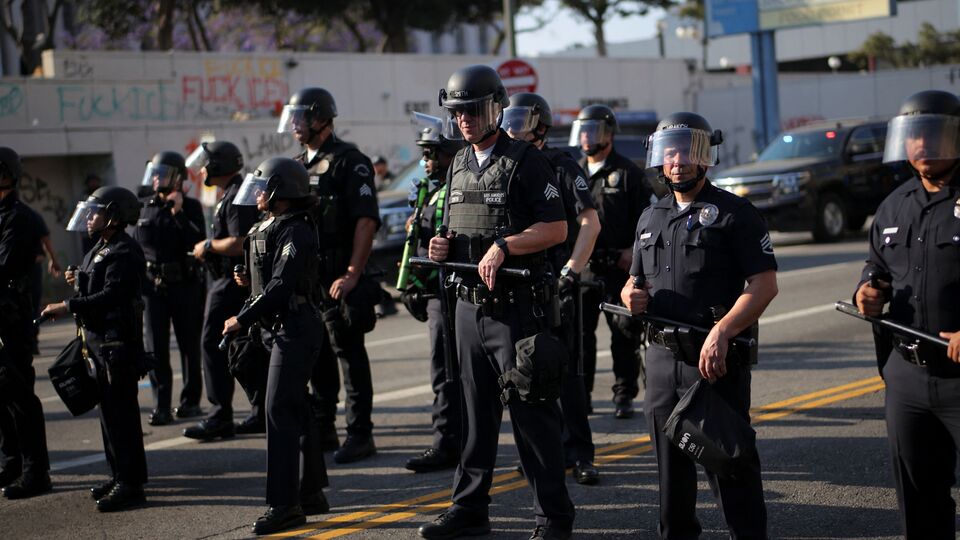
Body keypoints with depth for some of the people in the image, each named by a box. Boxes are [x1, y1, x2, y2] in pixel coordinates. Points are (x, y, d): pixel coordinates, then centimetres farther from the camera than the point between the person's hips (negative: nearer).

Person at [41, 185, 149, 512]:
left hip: (118, 343, -10)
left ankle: (130, 485, -4)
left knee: (119, 413, -8)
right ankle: (122, 476, 23)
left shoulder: (124, 253, -16)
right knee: (110, 410, 14)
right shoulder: (101, 249, 17)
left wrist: (68, 307, -26)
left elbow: (112, 296, -25)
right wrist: (79, 281, 5)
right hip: (100, 340, 10)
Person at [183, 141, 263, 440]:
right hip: (242, 281, 11)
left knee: (213, 344, -8)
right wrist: (210, 249, 14)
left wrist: (208, 246, -12)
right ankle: (261, 413, 16)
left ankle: (220, 417, -7)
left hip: (231, 281, -11)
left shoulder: (235, 197, -16)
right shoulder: (234, 193, 17)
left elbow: (239, 243, -26)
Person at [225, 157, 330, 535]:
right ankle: (311, 493, 23)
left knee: (279, 411, -12)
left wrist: (243, 319, -18)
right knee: (296, 410, 14)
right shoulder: (266, 229, 14)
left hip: (294, 329, -10)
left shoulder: (296, 232, -16)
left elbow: (281, 286, -22)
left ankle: (284, 504, -10)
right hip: (277, 328, 10)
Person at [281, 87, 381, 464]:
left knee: (349, 352, -5)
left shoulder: (349, 162, -8)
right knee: (317, 355, 12)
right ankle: (322, 430, 21)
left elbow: (366, 220, -16)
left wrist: (353, 273, -21)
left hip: (337, 277, -8)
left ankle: (360, 433, 0)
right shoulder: (299, 166, 18)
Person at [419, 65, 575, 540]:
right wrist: (443, 246, 4)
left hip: (516, 306, -7)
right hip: (469, 304, 7)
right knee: (475, 411, 14)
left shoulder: (525, 161, -8)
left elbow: (556, 228, -13)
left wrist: (503, 246, -23)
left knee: (532, 412, -4)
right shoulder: (459, 165, 15)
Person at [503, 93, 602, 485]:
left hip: (554, 280, -5)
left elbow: (590, 222, -9)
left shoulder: (562, 167, -3)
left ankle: (579, 455, 0)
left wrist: (571, 272, -17)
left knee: (565, 370, -5)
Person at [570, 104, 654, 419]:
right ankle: (580, 394, 11)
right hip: (581, 266, 4)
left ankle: (624, 396, 7)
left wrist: (634, 250, -11)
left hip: (618, 265, -4)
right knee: (579, 330, 3)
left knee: (624, 333, -1)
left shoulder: (627, 173, 1)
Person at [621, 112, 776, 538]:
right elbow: (636, 281, 26)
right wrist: (631, 295, 1)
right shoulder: (651, 218, 16)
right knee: (670, 466, 12)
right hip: (662, 358, 6)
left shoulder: (734, 213, -4)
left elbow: (764, 283, -11)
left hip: (716, 359, -6)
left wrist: (721, 332, -22)